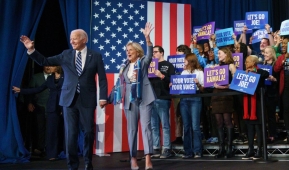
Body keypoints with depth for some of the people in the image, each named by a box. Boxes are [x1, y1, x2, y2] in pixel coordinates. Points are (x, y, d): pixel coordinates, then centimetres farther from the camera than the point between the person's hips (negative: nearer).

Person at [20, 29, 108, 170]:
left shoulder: (95, 56, 2)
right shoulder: (66, 55, 7)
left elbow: (102, 78, 1)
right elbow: (44, 61, 6)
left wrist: (103, 97, -6)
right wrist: (31, 49, -5)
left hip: (87, 100, -1)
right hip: (69, 99, 1)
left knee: (88, 132, 6)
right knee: (70, 133, 1)